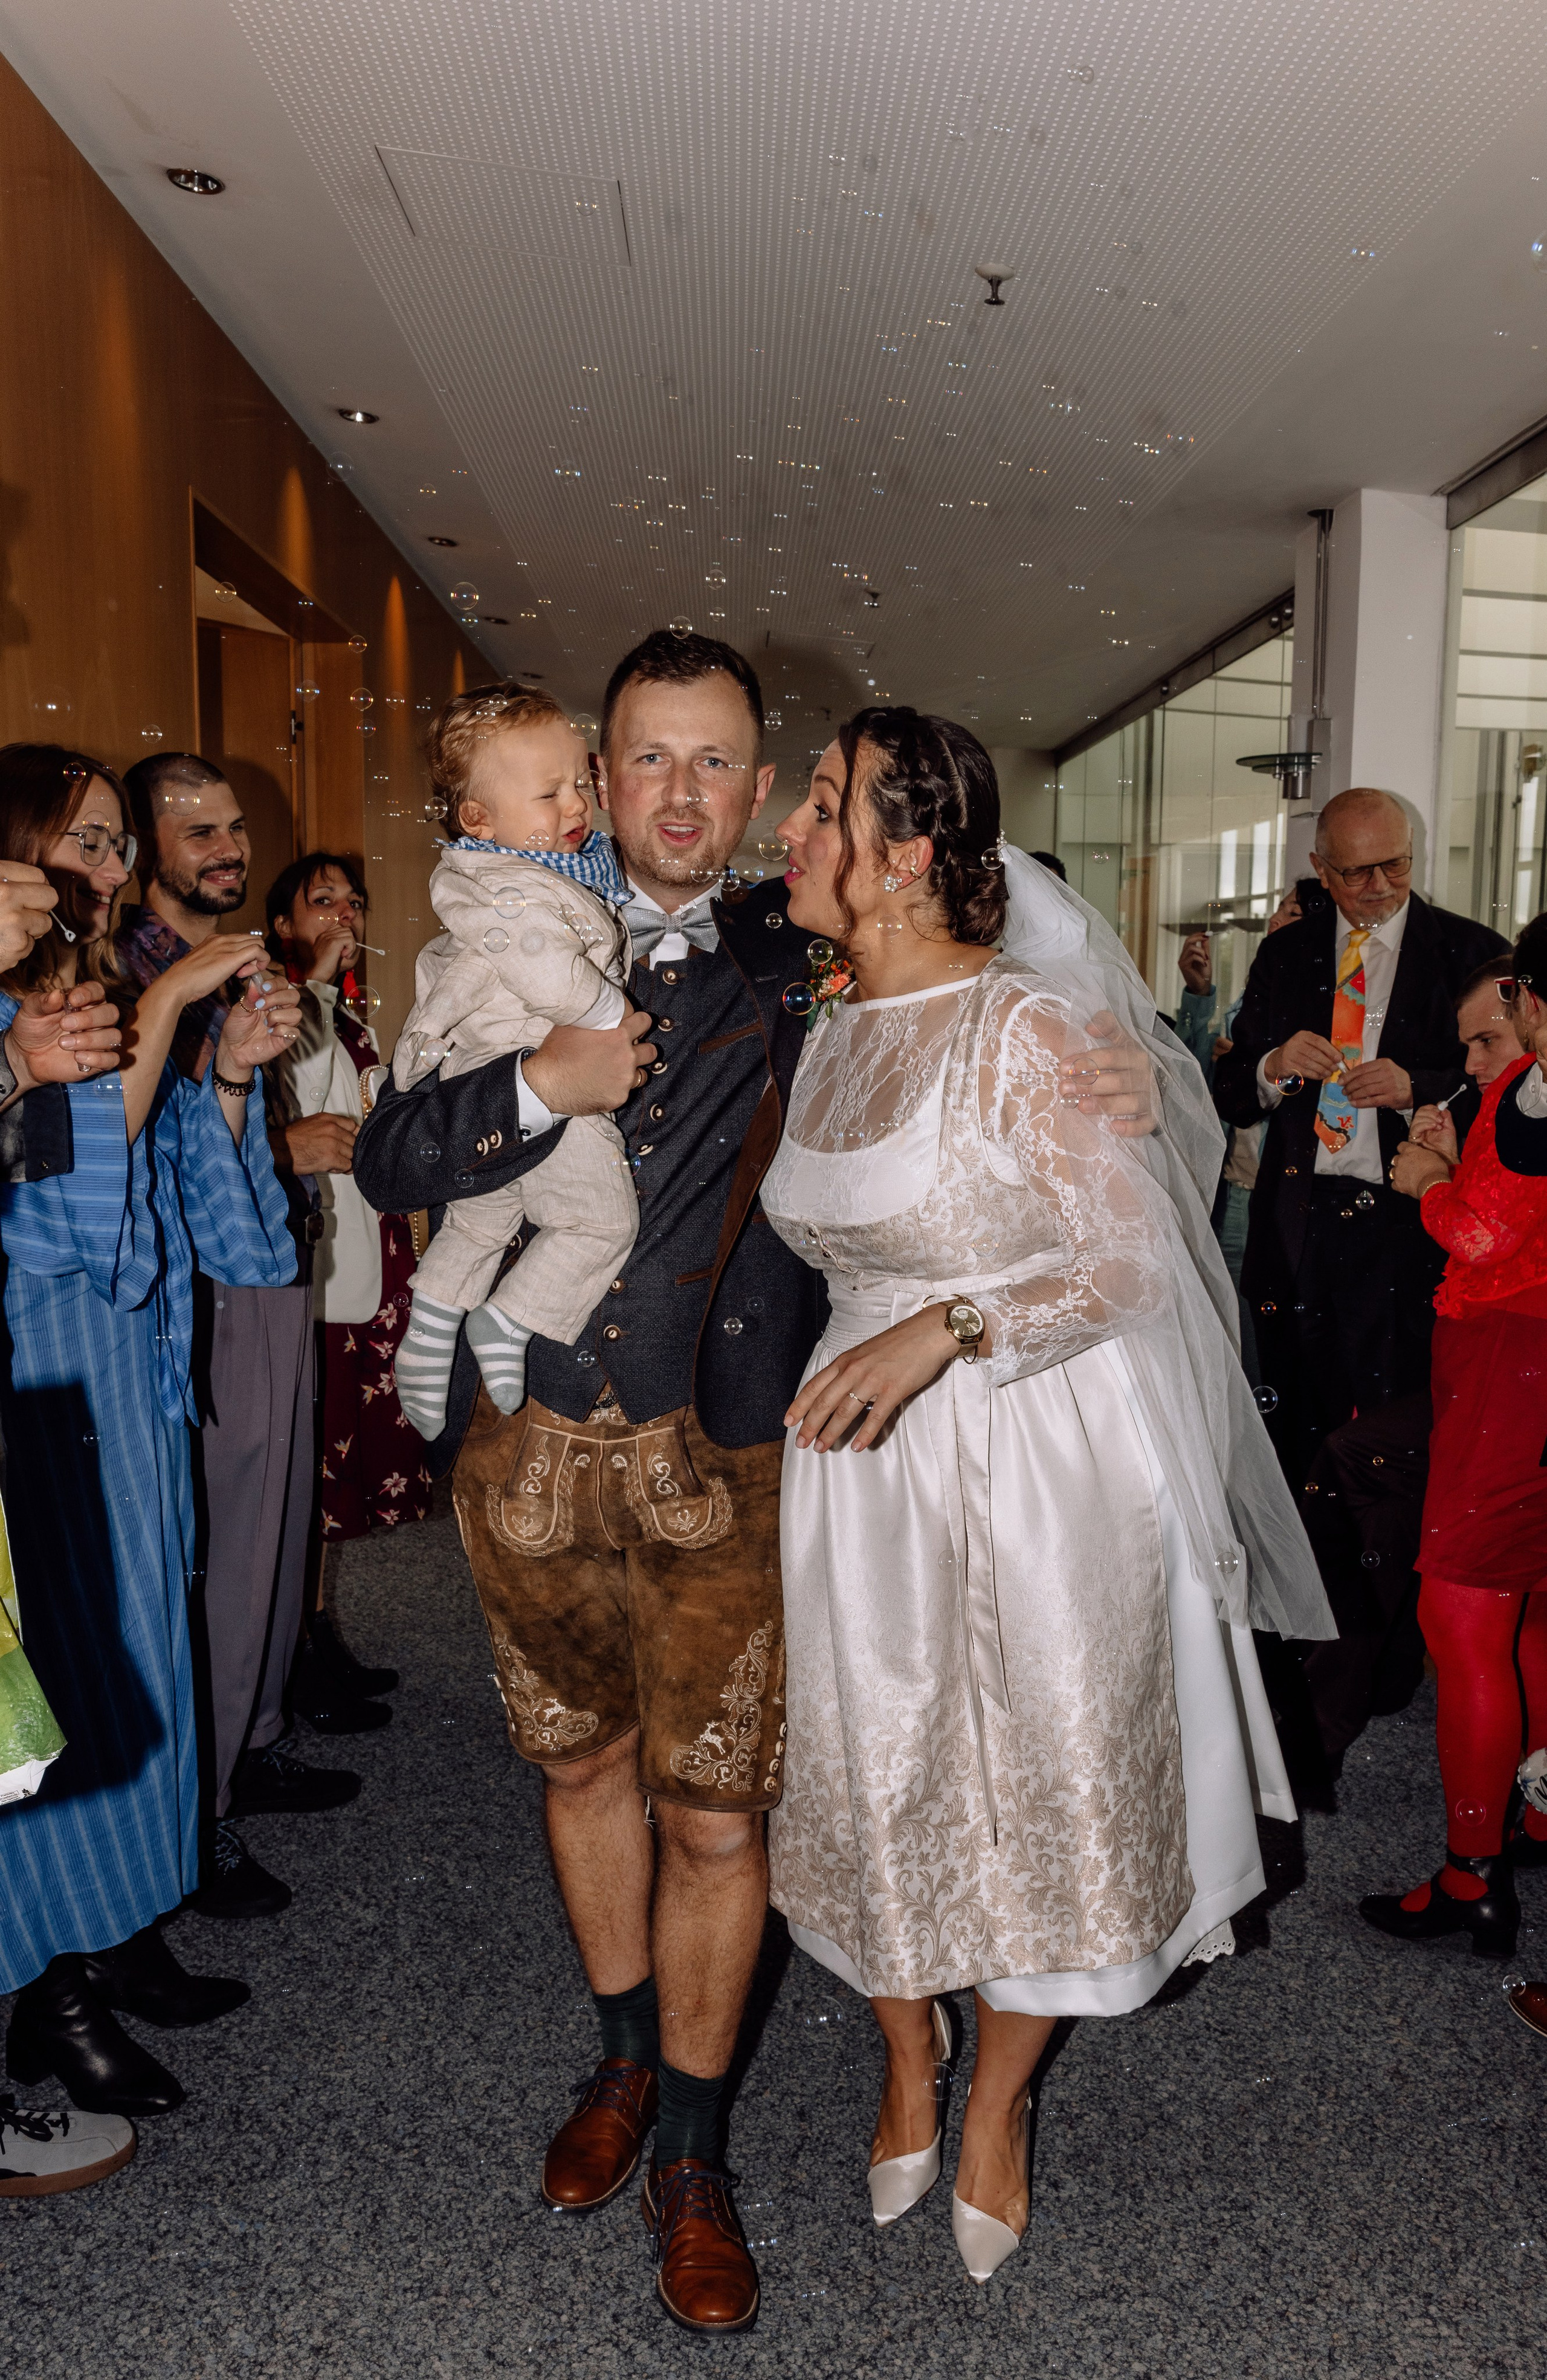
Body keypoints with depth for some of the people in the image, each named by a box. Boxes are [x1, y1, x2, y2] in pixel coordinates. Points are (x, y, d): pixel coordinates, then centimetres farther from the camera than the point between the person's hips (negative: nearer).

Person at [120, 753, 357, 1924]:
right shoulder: (124, 973, -13)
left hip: (278, 1281, 9)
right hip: (209, 1306, -9)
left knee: (276, 1528, 17)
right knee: (223, 1554, -1)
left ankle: (256, 1746, 35)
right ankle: (197, 1814, 14)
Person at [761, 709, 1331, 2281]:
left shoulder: (1025, 1025, -17)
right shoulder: (831, 1031, 5)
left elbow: (1130, 1258, -17)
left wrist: (940, 1331, -27)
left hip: (1035, 1453, -5)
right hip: (867, 1456, 6)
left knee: (1037, 1773, 11)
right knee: (876, 1768, 16)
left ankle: (997, 2106, 38)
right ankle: (908, 2066, 43)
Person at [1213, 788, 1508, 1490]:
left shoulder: (1471, 952, 3)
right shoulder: (1284, 955, 12)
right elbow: (1230, 1095, 10)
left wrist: (1415, 1089, -18)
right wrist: (1276, 1067, -11)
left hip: (1404, 1228, -3)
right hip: (1295, 1228, 3)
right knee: (1298, 1426, 10)